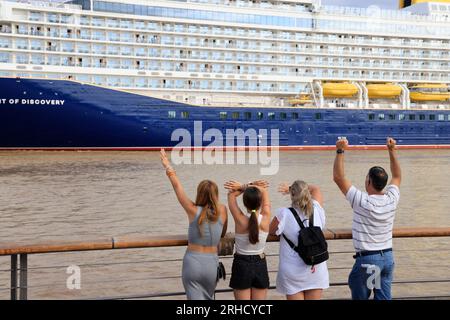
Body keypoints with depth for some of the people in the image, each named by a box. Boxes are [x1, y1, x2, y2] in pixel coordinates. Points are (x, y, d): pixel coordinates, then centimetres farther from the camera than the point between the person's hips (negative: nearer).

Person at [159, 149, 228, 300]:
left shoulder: (193, 210, -8)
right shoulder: (222, 211, -2)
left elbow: (177, 186, 2)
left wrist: (168, 166, 14)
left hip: (192, 262, -2)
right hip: (212, 263, 2)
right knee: (209, 298, 26)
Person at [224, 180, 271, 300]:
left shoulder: (240, 220, -19)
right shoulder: (265, 219, -13)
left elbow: (231, 194, -7)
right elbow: (264, 190, 0)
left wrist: (244, 187, -8)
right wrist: (253, 186, -7)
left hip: (241, 264, -2)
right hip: (260, 264, 2)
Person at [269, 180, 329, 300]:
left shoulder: (285, 215, -17)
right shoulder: (317, 211, -5)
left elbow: (271, 231, 1)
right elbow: (315, 189, 14)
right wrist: (291, 188, 15)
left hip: (293, 274, -3)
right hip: (316, 271, 3)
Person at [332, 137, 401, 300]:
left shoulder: (362, 201, -18)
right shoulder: (392, 199, -4)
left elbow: (338, 177, -14)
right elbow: (397, 177, 17)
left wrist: (340, 151, -11)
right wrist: (392, 151, 18)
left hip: (367, 259, -5)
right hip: (388, 257, 5)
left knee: (360, 296, 10)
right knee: (384, 297, 8)